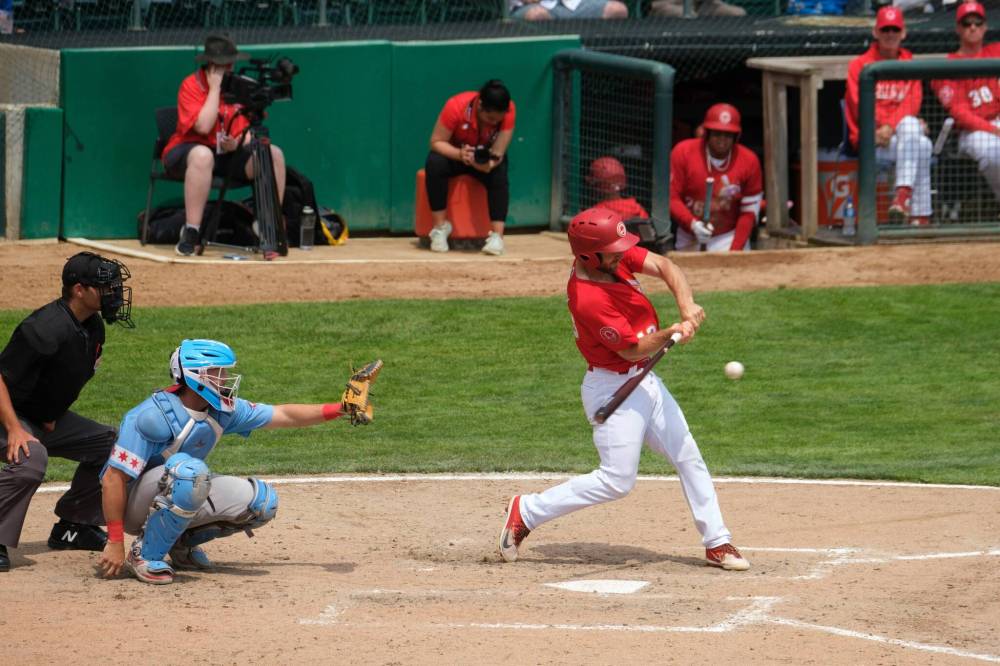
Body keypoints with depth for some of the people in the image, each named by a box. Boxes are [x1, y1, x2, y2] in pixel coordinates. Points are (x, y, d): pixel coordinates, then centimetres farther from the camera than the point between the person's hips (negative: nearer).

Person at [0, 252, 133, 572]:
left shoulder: (93, 327, 1)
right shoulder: (46, 328, -28)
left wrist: (53, 419, 8)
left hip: (50, 419, 10)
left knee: (109, 442, 9)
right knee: (32, 458, -37)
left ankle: (72, 527, 19)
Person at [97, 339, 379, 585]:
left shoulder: (222, 410, -4)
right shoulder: (155, 415, -27)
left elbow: (284, 415, 6)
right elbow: (113, 479, -28)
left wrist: (338, 409, -6)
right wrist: (115, 543, -30)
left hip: (182, 498, 7)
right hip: (134, 503, -7)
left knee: (262, 500, -10)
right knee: (189, 470, -38)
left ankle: (183, 543, 8)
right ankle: (145, 555, -22)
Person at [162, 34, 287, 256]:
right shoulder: (191, 86, -11)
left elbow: (249, 132, 5)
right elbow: (203, 126, -25)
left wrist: (238, 143, -18)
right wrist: (215, 88, -19)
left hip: (230, 153, 5)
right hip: (185, 153, -5)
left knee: (274, 154, -15)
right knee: (202, 155, -41)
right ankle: (191, 232, -39)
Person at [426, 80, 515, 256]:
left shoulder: (508, 110, -26)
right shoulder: (456, 106, -31)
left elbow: (498, 153, -26)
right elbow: (436, 142, -24)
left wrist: (490, 162, -50)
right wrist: (459, 154, -43)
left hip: (486, 158, 1)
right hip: (454, 155, -1)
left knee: (500, 171, -32)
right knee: (434, 163, -33)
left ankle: (497, 235, -33)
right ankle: (440, 226, -22)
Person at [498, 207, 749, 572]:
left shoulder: (616, 254, -6)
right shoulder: (588, 299, -29)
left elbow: (663, 265, -6)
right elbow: (632, 349, -22)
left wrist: (687, 306, -21)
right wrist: (671, 333, -35)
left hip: (644, 380, 9)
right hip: (613, 388, -9)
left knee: (689, 458, 11)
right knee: (616, 481, -7)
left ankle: (717, 542, 18)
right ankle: (527, 512, 4)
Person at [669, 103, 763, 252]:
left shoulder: (749, 161, -8)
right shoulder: (683, 152, -10)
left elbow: (749, 212, -5)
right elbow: (671, 197, -9)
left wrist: (735, 250, -13)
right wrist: (693, 224, -25)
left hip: (729, 238, -1)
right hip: (689, 239, 1)